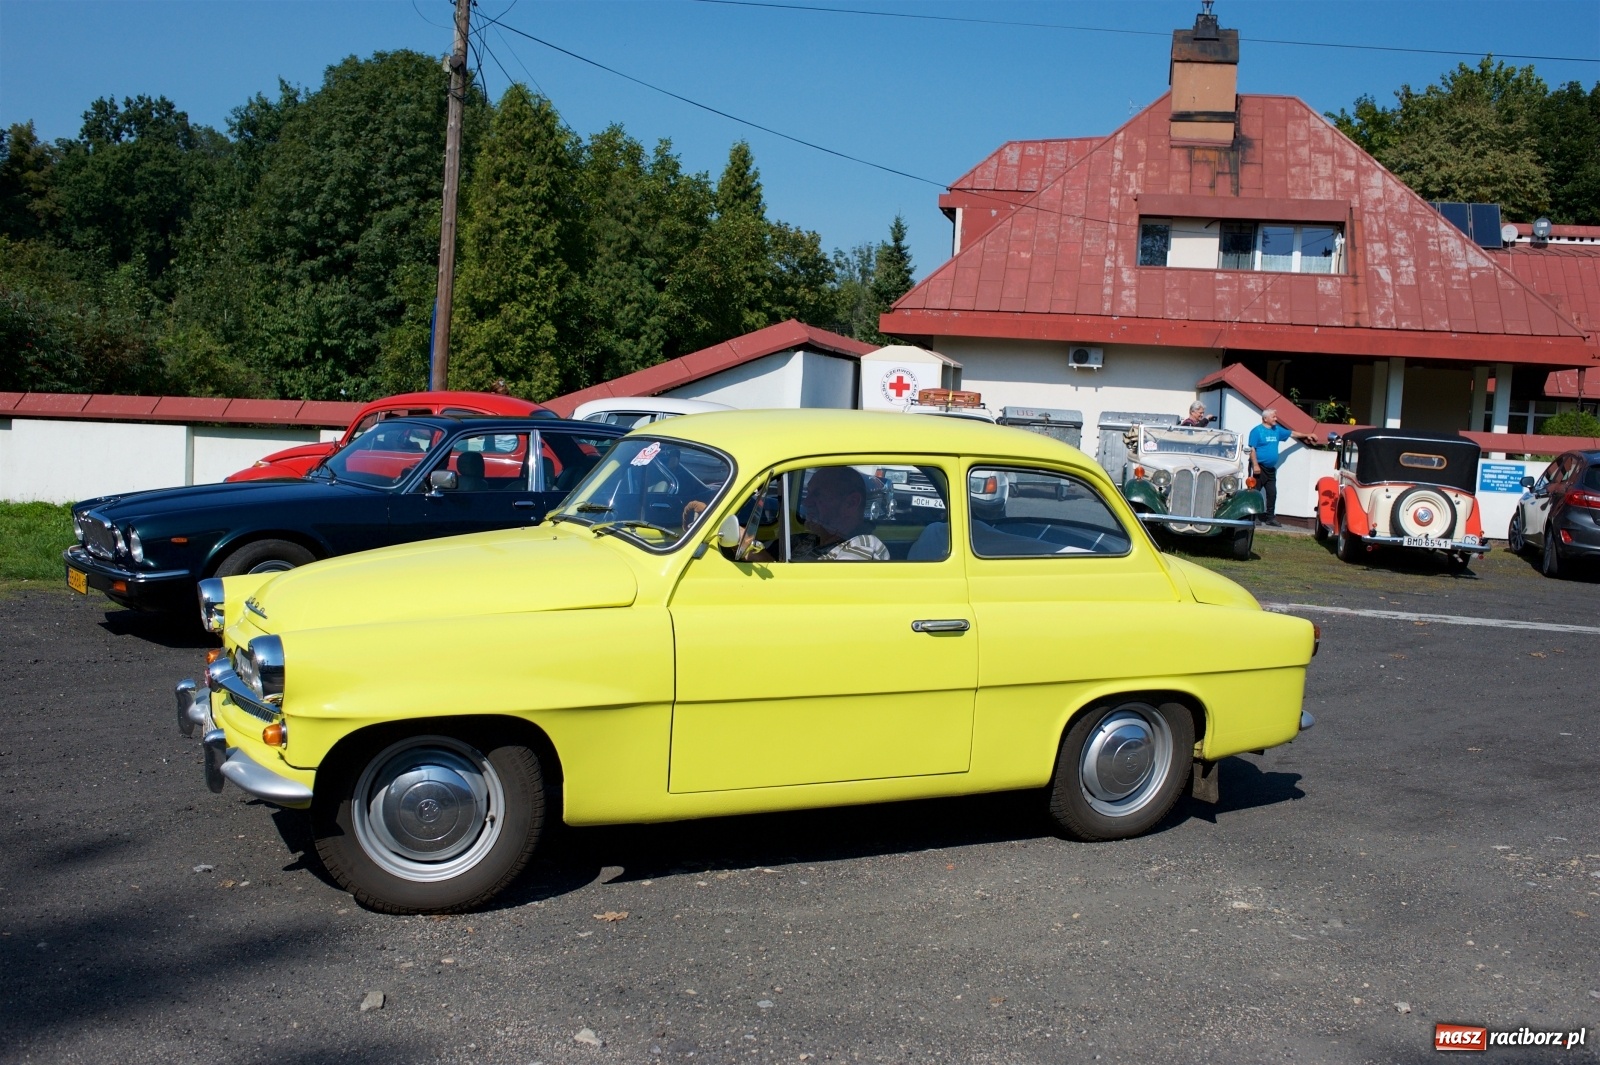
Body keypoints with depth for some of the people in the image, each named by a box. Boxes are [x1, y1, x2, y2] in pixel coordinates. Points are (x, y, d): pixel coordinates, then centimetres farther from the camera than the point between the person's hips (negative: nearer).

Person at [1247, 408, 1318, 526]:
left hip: (1270, 469, 8)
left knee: (1272, 493, 8)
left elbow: (1292, 434, 26)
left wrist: (1306, 435, 27)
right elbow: (1252, 449, -15)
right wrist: (1255, 465, -20)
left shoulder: (1277, 430, 12)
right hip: (1259, 467, -8)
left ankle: (1270, 517, 15)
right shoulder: (1257, 431, -11)